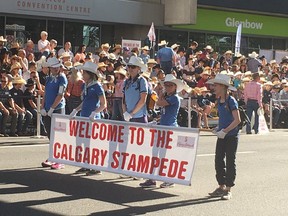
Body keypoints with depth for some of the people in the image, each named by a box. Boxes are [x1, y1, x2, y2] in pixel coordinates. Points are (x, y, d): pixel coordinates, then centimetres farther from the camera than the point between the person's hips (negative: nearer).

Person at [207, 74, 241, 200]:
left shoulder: (231, 101, -15)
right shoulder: (219, 100, 8)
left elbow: (237, 120, -19)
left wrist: (225, 131, -21)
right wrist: (218, 128, 6)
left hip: (231, 136, -8)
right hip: (222, 136, 8)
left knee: (230, 162, 1)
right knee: (218, 161, 9)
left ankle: (228, 190, 8)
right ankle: (221, 186, 21)